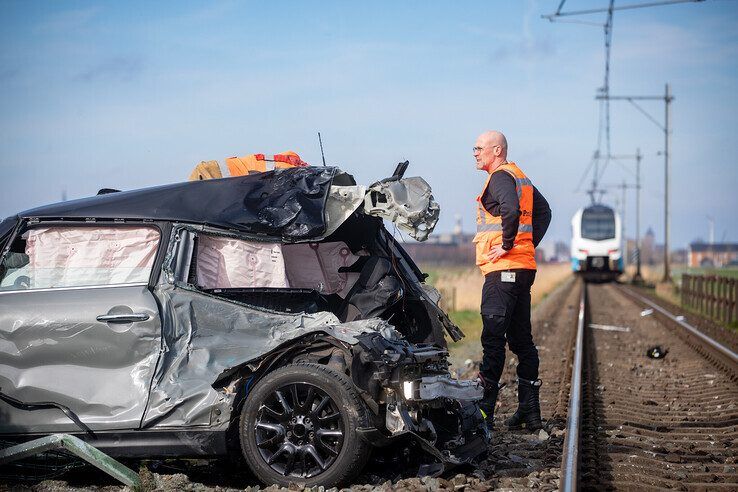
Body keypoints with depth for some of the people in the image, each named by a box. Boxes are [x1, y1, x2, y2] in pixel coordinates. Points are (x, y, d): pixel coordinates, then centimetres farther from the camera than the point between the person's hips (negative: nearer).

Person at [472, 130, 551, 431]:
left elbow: (510, 209, -29)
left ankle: (484, 411, -15)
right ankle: (529, 411, 14)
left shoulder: (500, 177, -10)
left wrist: (507, 245, -19)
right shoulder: (520, 178, 20)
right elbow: (544, 211, 29)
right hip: (524, 267, 10)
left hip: (503, 268, -10)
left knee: (493, 338, -12)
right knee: (521, 339, 11)